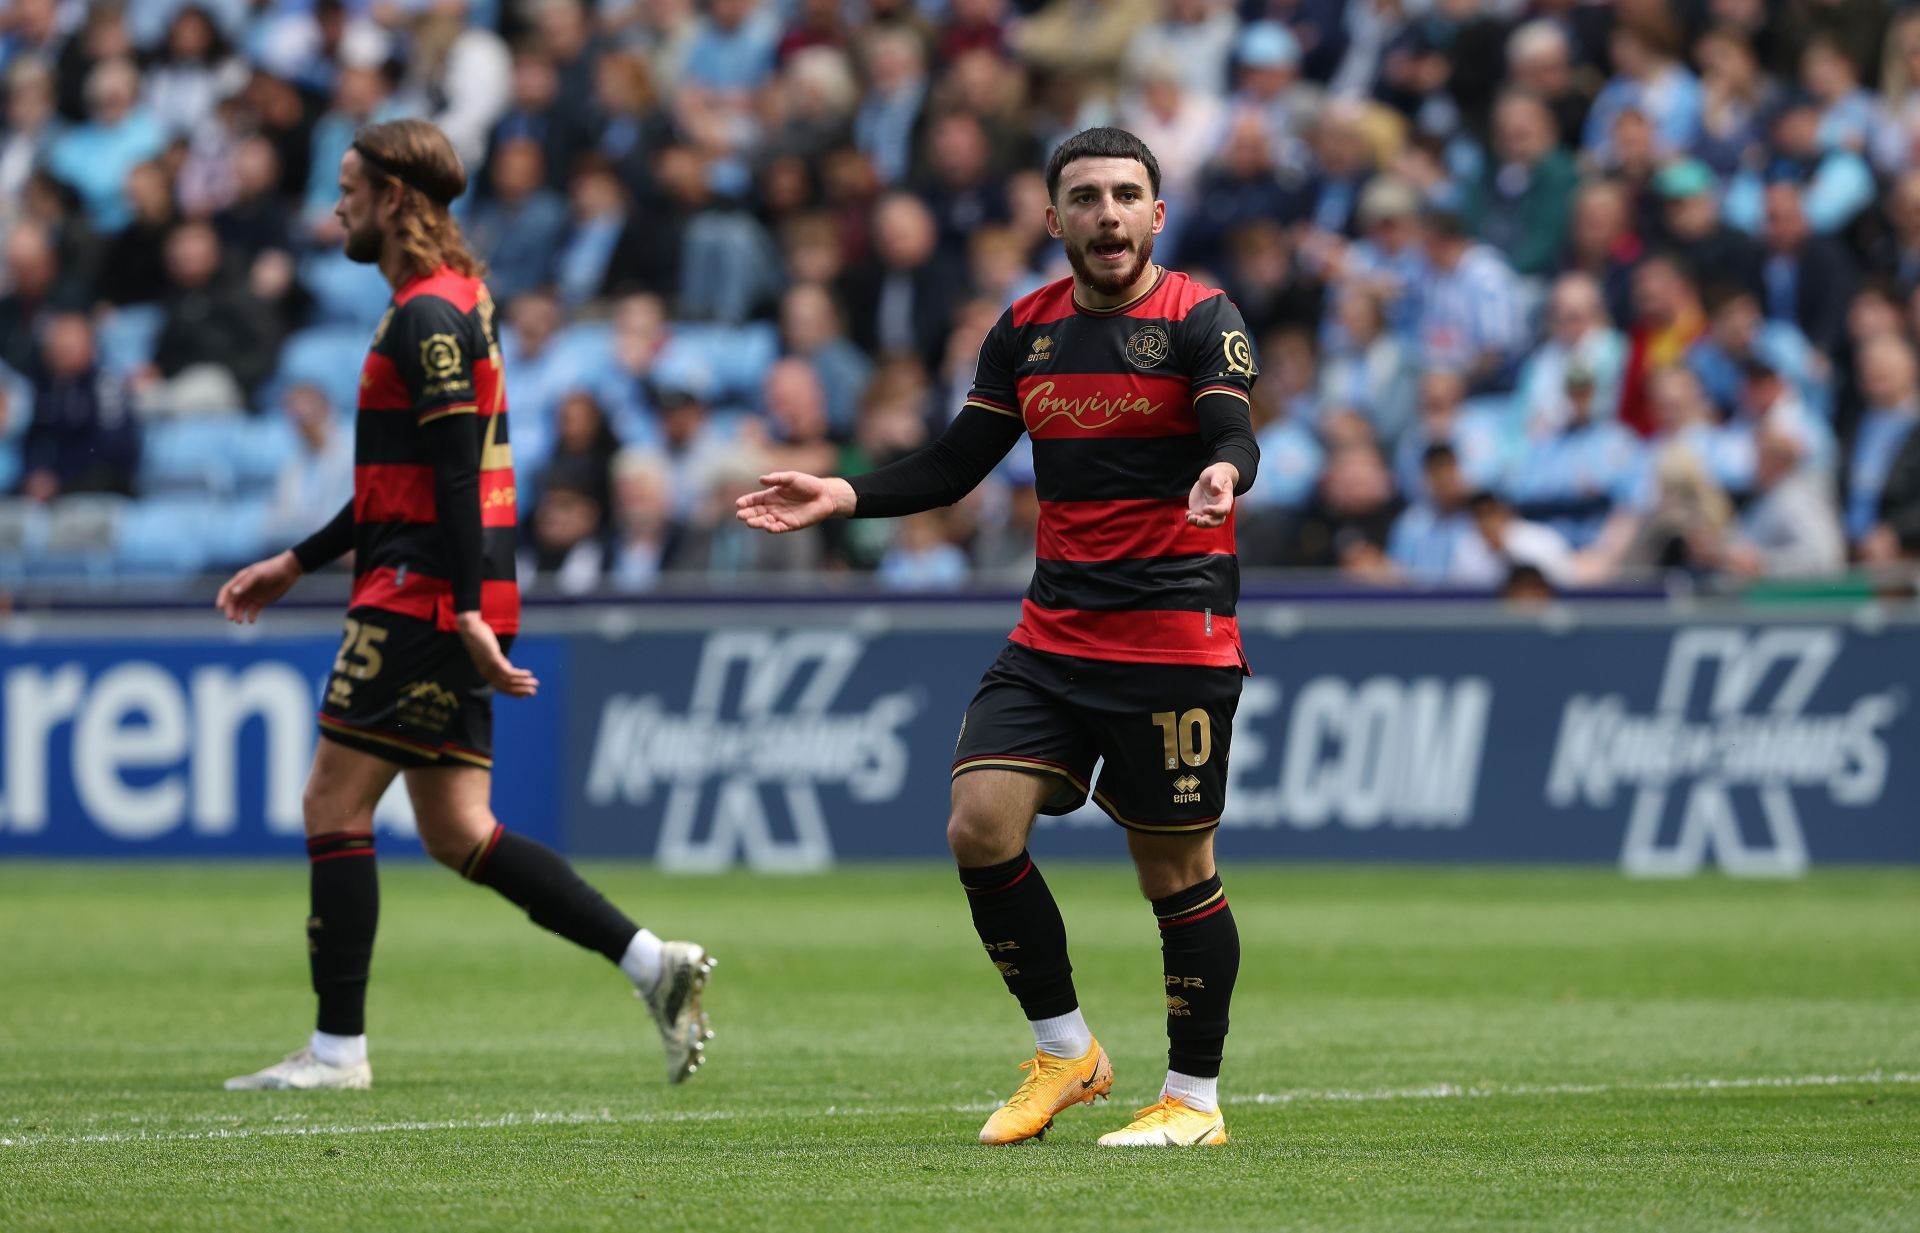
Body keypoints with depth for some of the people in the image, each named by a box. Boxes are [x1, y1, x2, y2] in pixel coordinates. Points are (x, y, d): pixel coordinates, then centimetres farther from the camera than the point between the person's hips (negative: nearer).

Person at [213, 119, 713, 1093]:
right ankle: (653, 964, 3)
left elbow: (455, 472, -20)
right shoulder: (440, 306, 19)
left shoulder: (428, 316, -13)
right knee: (455, 831, 9)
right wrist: (297, 563, 29)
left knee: (334, 802, -4)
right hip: (442, 602, 10)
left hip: (422, 601, -10)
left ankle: (337, 1047, -2)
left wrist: (466, 610, -25)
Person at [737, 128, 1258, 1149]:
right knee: (980, 826, -9)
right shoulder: (1026, 329, 10)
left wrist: (1223, 472, -44)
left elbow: (1233, 434, -21)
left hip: (1176, 641, -5)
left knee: (1174, 871, -1)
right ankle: (1064, 1053, 8)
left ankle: (1194, 1096, 15)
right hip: (1052, 640, 5)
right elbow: (955, 465, 17)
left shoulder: (1199, 319, -5)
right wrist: (845, 497, 3)